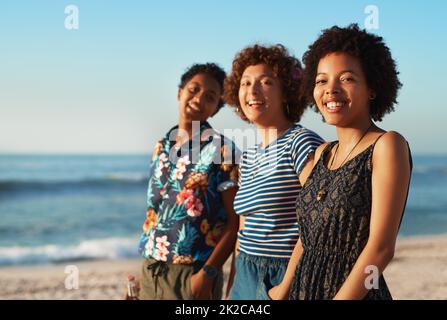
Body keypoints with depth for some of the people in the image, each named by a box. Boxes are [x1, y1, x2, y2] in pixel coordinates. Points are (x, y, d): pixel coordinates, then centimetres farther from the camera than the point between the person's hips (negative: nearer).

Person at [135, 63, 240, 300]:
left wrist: (208, 273, -18)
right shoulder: (162, 147, 9)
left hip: (191, 273, -5)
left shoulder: (221, 150, -8)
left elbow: (235, 222, -11)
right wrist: (145, 267, 10)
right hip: (150, 269, 6)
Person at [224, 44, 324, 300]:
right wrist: (237, 282, 12)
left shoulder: (303, 143, -12)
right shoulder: (248, 155, 12)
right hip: (246, 278, 7)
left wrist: (287, 286, -20)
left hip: (287, 276, -7)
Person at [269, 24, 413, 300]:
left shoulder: (387, 145, -11)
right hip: (303, 289, 6)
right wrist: (285, 289, 2)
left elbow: (381, 248, -17)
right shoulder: (322, 154, 9)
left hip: (356, 292, -6)